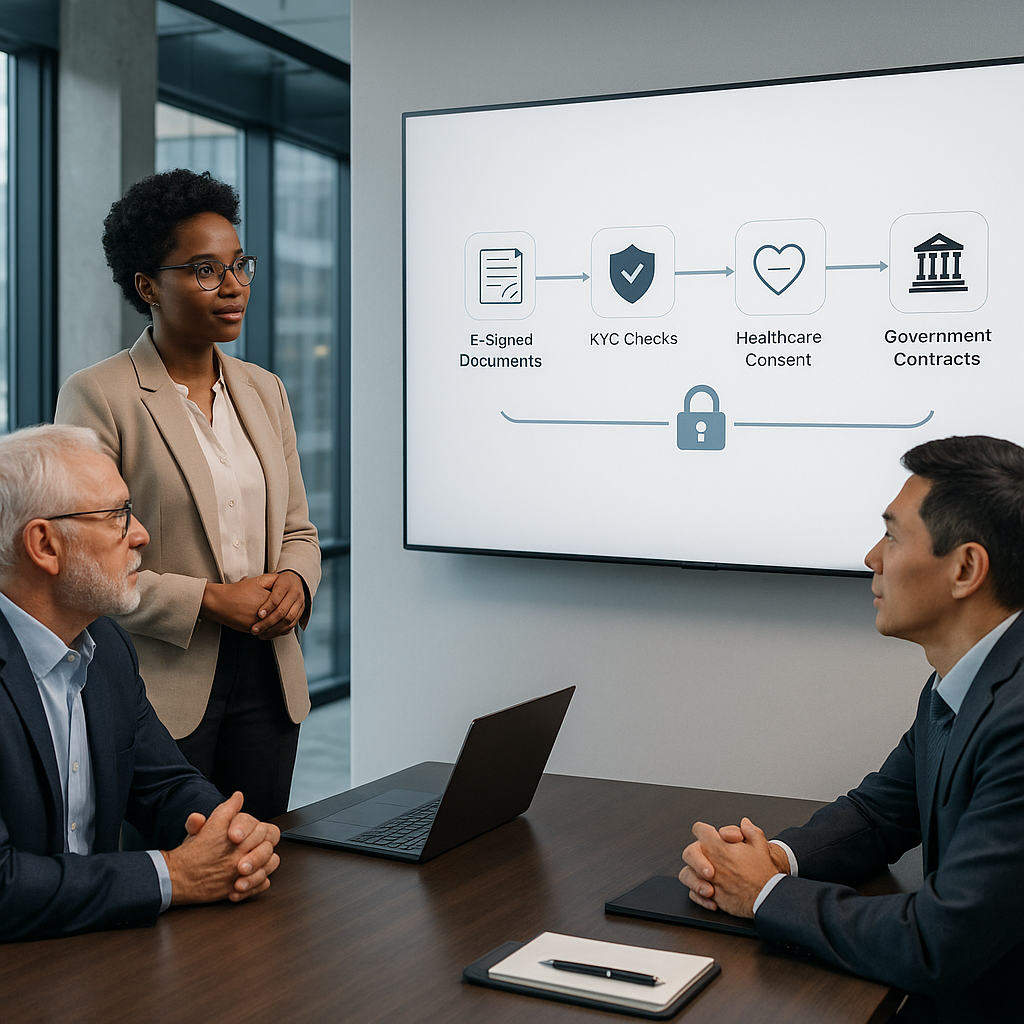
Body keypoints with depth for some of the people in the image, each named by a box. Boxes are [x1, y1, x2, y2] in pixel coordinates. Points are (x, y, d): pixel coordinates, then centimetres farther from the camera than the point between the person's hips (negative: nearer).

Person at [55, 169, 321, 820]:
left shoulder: (264, 391, 11)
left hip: (267, 678, 5)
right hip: (162, 689, -5)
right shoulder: (98, 395, -7)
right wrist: (209, 599, -17)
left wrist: (294, 583, -5)